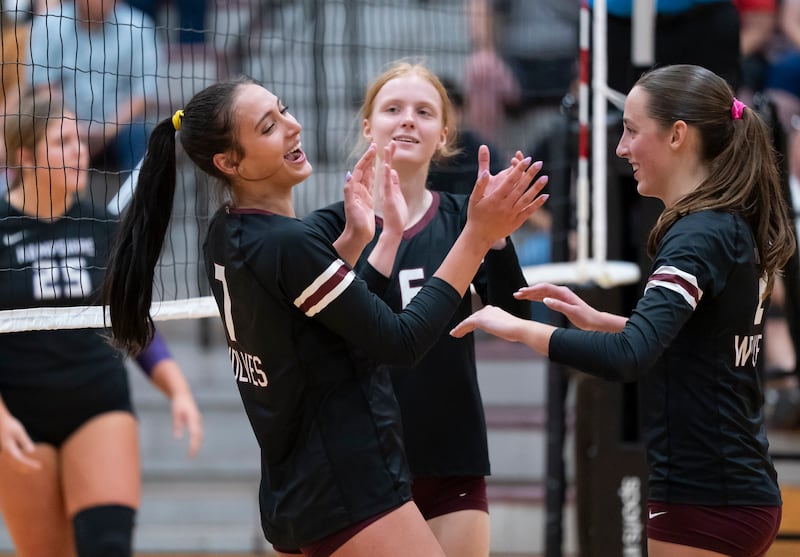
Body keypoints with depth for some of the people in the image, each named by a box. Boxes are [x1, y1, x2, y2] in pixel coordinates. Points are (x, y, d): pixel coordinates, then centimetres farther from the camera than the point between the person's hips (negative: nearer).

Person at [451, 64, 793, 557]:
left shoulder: (699, 237, -17)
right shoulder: (734, 227, 11)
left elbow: (627, 358, -30)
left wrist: (518, 328, -20)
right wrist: (601, 321, 16)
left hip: (707, 506, -9)